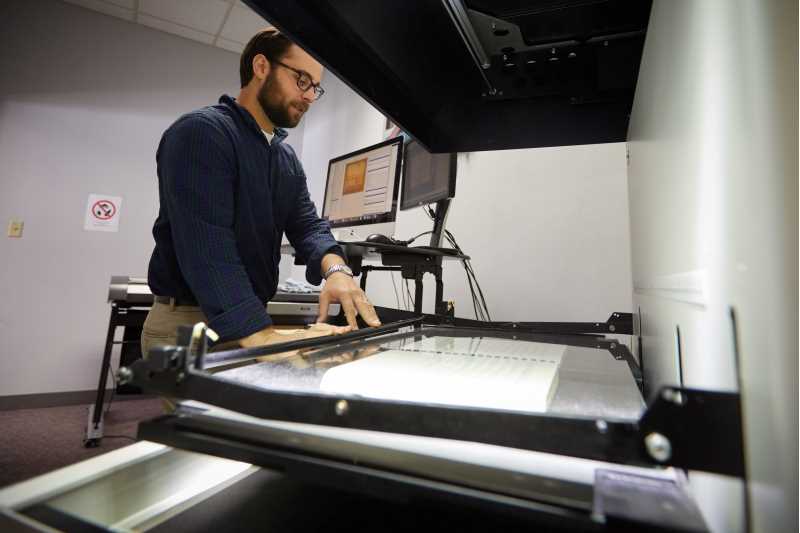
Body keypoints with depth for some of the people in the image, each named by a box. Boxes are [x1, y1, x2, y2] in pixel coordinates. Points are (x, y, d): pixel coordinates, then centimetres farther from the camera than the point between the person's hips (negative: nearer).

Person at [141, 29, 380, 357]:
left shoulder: (288, 158, 11)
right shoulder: (201, 132, -15)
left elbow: (306, 224, 1)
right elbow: (207, 246, -27)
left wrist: (335, 268, -22)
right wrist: (262, 335, -37)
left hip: (250, 324, 8)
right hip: (186, 324, -7)